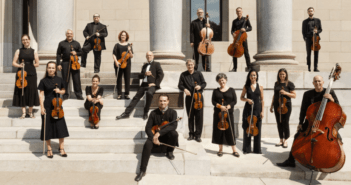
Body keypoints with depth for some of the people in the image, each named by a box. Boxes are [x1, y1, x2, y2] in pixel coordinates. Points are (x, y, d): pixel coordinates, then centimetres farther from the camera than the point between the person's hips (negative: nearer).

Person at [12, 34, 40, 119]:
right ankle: (23, 112, 7)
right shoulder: (19, 51, 8)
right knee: (22, 92, -1)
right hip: (21, 73, 0)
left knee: (31, 91, 0)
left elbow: (37, 64, 9)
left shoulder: (34, 52, 8)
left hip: (31, 74, 0)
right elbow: (14, 63, 6)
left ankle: (30, 112, 13)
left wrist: (30, 65, -3)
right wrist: (20, 65, -12)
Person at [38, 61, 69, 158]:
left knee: (61, 127, 2)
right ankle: (49, 149, 17)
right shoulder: (43, 81, -2)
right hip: (47, 107, -2)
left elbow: (63, 91, 16)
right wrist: (42, 107, -9)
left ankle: (61, 148, 15)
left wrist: (59, 91, -7)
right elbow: (41, 95, -2)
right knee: (48, 128, 3)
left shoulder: (59, 80, 4)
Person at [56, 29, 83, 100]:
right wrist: (58, 64, -3)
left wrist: (76, 53, -7)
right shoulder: (62, 43, 9)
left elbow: (81, 52, 15)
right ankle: (65, 95, 13)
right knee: (65, 80, 3)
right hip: (65, 63, -1)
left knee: (77, 80, 0)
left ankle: (79, 95, 7)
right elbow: (58, 54, 6)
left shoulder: (77, 43, 13)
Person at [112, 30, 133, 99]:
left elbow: (131, 56, 4)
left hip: (127, 64, 1)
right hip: (118, 64, -1)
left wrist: (129, 51, -13)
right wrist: (116, 61, -13)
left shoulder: (128, 45, 9)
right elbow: (114, 55, 1)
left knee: (127, 79, 1)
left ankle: (126, 94, 8)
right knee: (119, 79, 1)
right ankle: (119, 94, 8)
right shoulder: (117, 45, 6)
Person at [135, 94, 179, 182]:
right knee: (147, 144, -29)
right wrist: (153, 137, -24)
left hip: (167, 136, -1)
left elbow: (174, 126, -24)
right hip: (155, 136, 1)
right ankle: (142, 170, -22)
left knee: (174, 133, -33)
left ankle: (169, 152, -2)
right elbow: (148, 128, -4)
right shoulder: (153, 113, -1)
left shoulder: (172, 112, -6)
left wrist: (159, 133, -32)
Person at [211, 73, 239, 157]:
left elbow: (234, 101, 1)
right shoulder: (216, 91, 8)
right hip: (218, 113, 1)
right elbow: (213, 101, 2)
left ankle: (234, 150, 7)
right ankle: (220, 149, 16)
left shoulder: (231, 90, 5)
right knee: (219, 130, 3)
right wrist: (220, 106, -15)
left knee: (230, 130, -2)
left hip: (229, 113, -1)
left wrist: (228, 106, -15)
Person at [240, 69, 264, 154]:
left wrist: (263, 111, -1)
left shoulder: (260, 87, 5)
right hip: (248, 109, 0)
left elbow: (262, 100, 6)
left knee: (257, 129, 3)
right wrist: (247, 99, -11)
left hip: (257, 109, 0)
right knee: (247, 129, 1)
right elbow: (241, 97, 10)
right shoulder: (246, 87, 4)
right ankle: (246, 149, 11)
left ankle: (257, 149, 15)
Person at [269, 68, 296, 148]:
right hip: (277, 105, 5)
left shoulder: (289, 84, -2)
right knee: (279, 123, 7)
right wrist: (272, 105, 18)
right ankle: (281, 140, 17)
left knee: (285, 123, -4)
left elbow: (294, 95, -4)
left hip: (286, 105, -4)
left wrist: (286, 93, -18)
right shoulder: (276, 83, 12)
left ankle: (285, 140, 7)